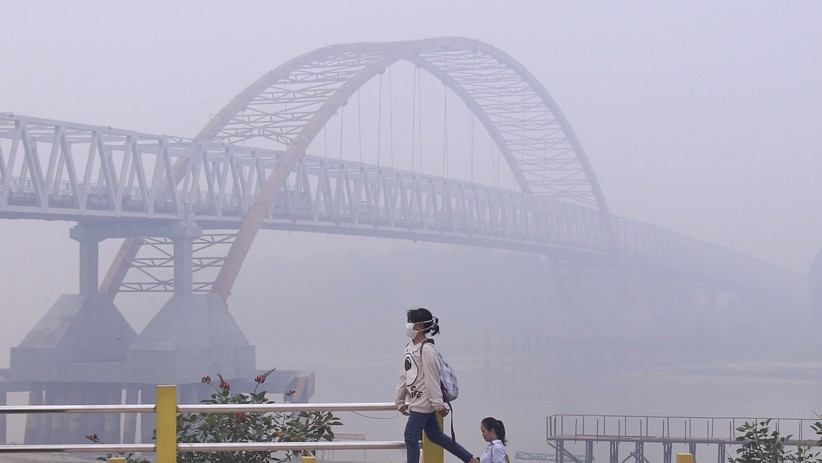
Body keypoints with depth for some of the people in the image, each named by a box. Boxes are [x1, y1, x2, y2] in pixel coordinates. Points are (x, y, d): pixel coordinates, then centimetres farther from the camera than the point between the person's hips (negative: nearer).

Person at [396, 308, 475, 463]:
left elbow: (432, 379, -18)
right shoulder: (410, 347, 9)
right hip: (416, 401, 9)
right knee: (435, 436, 14)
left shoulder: (427, 350, -18)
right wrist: (400, 401, 18)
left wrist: (439, 405, -16)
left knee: (411, 437, -6)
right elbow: (404, 376, 15)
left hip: (424, 402, -9)